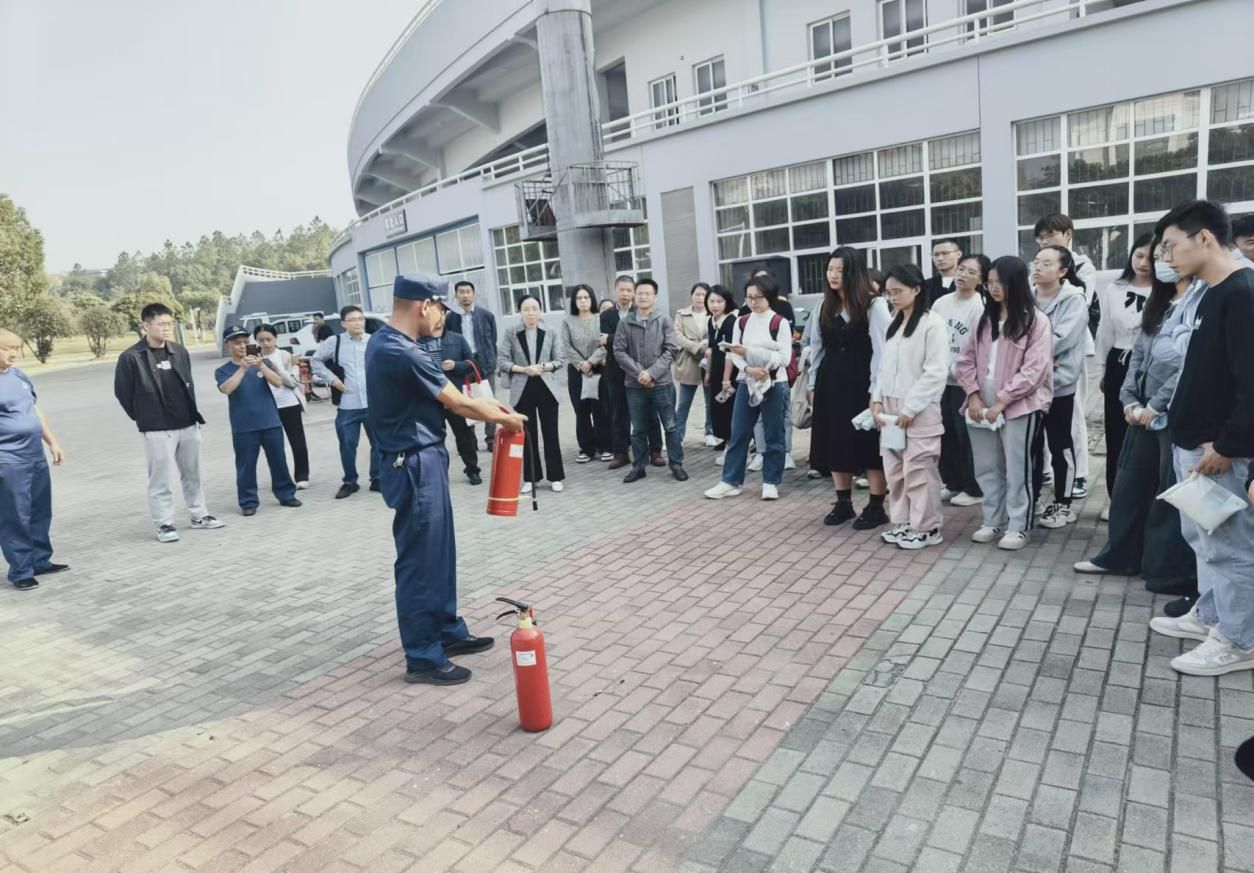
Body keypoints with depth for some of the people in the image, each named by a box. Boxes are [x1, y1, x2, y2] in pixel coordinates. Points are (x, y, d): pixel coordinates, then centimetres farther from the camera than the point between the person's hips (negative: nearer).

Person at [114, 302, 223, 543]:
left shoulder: (179, 352, 7)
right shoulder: (130, 358, -10)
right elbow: (122, 393, -3)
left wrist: (193, 412, 13)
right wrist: (144, 418, 3)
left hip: (188, 425, 5)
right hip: (157, 430, -5)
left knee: (192, 474, 14)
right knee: (161, 480, 0)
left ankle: (199, 516, 26)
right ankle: (163, 524, 11)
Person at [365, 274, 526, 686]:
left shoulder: (385, 343, 9)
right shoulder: (405, 354, -23)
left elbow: (446, 394, 15)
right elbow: (459, 404, -13)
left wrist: (489, 405, 11)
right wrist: (505, 418, 2)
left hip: (420, 461, 10)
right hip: (416, 465, -10)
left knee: (439, 553, 19)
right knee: (420, 561, 0)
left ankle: (449, 631, 32)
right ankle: (423, 657, 12)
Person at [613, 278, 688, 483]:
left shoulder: (664, 321, 0)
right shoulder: (625, 322, 2)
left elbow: (671, 350, -5)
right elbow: (619, 351, -2)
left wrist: (652, 372, -14)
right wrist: (638, 373, -12)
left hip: (662, 383, -1)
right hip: (635, 384, 1)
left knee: (671, 426, 5)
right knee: (638, 429, 11)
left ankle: (676, 465, 17)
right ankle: (638, 467, 21)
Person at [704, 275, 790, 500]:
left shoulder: (780, 323, -6)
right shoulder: (741, 322, 6)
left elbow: (785, 358, -14)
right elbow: (734, 354, 2)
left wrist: (748, 351, -20)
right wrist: (748, 368, -20)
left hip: (774, 385, -4)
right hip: (746, 383, 4)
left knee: (773, 436, 5)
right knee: (738, 435, 6)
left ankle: (771, 482, 16)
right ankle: (730, 481, 13)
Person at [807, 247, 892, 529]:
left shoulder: (874, 305, -7)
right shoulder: (825, 306, 10)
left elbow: (882, 349, -11)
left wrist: (876, 389, -14)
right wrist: (813, 384, 9)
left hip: (861, 382, -6)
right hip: (831, 382, 6)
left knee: (868, 443, -1)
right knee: (835, 442, 10)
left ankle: (876, 507, 9)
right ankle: (843, 503, 21)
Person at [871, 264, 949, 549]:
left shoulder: (933, 323, -8)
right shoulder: (893, 324, 15)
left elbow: (936, 372, -14)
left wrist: (910, 407, -16)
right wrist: (878, 399, 4)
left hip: (919, 411, -7)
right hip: (891, 408, 7)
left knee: (919, 469, -3)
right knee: (895, 468, 11)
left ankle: (927, 528, 8)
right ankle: (902, 522, 22)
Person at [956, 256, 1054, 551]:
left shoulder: (1036, 321, -5)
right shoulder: (985, 320, 12)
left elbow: (1034, 370, -12)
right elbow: (966, 360, 10)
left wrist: (1002, 400, -14)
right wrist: (974, 394, -4)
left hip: (1018, 406, -5)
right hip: (981, 407, 6)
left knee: (1016, 469, 1)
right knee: (986, 468, 11)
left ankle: (1017, 526, 13)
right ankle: (994, 521, 24)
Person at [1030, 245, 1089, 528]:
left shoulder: (1074, 300, -7)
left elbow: (1061, 340, -18)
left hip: (1058, 383, -4)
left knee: (1059, 444, 6)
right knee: (1031, 443, 12)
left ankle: (1063, 504, 17)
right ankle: (1030, 500, 23)